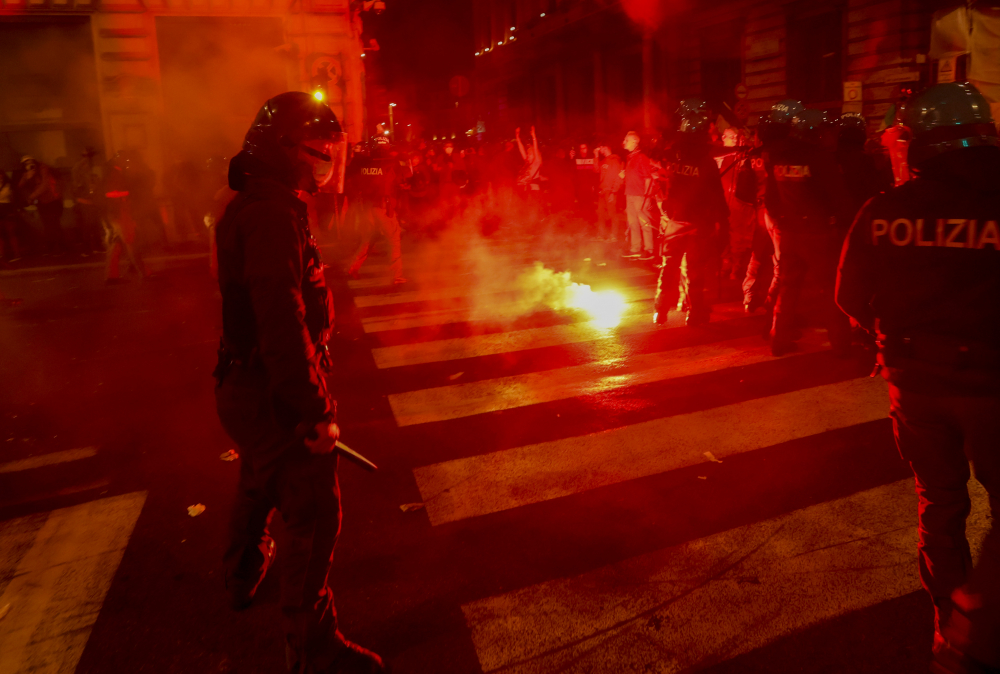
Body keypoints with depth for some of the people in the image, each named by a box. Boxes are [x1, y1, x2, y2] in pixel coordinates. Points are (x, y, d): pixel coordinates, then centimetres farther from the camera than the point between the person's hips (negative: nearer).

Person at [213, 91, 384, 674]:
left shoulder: (254, 206, 12)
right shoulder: (274, 213, -23)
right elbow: (284, 325, -30)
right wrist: (318, 411, -24)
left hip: (245, 385, 11)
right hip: (275, 394, -11)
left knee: (260, 486, 31)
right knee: (314, 518, -1)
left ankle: (247, 572, 56)